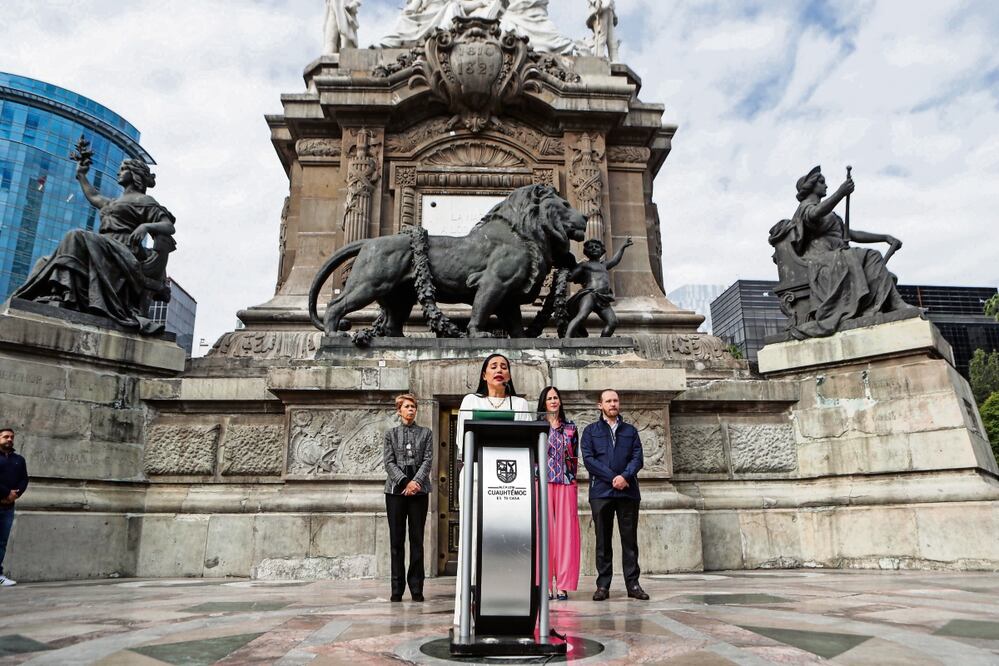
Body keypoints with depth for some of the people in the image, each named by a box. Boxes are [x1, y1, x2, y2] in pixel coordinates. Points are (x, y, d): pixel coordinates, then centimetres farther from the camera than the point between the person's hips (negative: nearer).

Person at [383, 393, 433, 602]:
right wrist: (404, 482, -12)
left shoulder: (425, 433, 11)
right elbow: (388, 462, 1)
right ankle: (397, 589, 8)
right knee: (396, 540, 2)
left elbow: (428, 460, 2)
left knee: (417, 540, 1)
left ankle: (417, 588, 6)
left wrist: (416, 481, -13)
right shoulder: (391, 434, 11)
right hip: (395, 490, 0)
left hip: (419, 490, 0)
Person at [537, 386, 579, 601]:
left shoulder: (570, 427, 14)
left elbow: (575, 457, 16)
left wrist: (571, 474, 4)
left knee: (565, 530, -1)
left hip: (566, 482, 2)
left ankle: (563, 585, 3)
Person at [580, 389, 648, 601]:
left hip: (628, 491, 2)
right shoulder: (590, 431, 10)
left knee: (630, 539, 3)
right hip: (601, 492, -1)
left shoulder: (630, 431, 16)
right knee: (603, 540, 3)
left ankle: (632, 583, 10)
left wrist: (625, 476, -12)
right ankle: (603, 585, 9)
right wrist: (612, 477, -11)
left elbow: (637, 458, 6)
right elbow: (588, 459, -2)